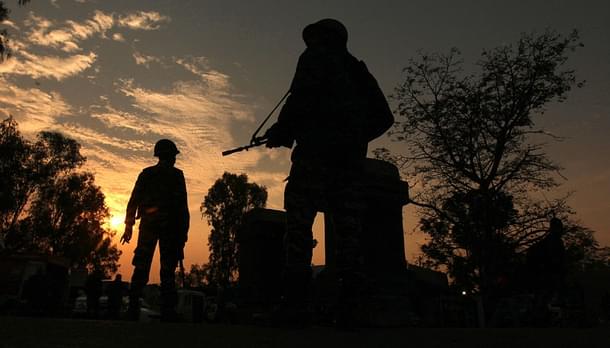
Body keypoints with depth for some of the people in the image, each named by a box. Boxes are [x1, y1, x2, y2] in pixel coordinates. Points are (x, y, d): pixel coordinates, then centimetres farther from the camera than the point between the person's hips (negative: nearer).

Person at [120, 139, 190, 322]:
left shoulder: (146, 174, 14)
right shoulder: (176, 175, 3)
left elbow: (133, 200, 9)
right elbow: (182, 205, -3)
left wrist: (129, 226, 10)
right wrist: (184, 230, -2)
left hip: (148, 224, 4)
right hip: (170, 224, -3)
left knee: (141, 268, 5)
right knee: (168, 269, -4)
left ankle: (133, 308, 0)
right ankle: (168, 310, -7)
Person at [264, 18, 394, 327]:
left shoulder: (315, 58, 10)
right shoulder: (358, 71, 29)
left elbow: (301, 98, -8)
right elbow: (383, 118, 24)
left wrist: (280, 132, 2)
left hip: (316, 150, -6)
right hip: (352, 157, 7)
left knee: (299, 221, -11)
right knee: (347, 226, 2)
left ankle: (295, 301, -18)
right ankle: (350, 302, -1)